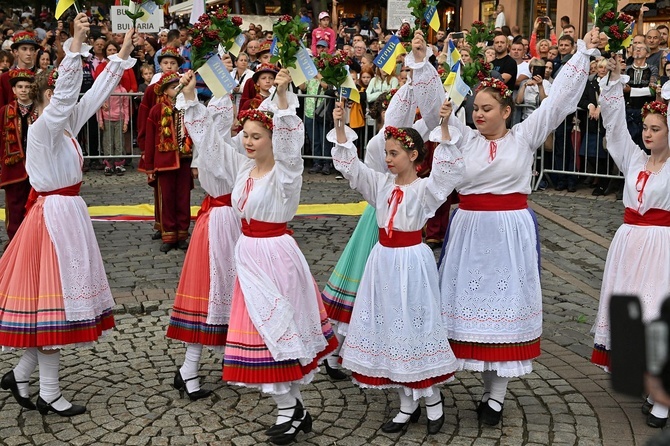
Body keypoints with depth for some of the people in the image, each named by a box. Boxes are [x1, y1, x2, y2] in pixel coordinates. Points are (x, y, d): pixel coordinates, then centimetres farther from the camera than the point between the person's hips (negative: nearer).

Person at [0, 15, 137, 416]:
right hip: (54, 216, -9)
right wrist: (76, 44, -37)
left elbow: (97, 93, 11)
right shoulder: (42, 127, -14)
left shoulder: (67, 124, 9)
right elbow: (64, 95, -31)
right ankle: (49, 394, 7)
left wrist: (124, 53, 10)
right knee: (53, 299, -3)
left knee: (63, 294, 14)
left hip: (70, 214, 9)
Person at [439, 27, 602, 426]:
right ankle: (490, 389, 16)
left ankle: (496, 395, 10)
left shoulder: (525, 136, 3)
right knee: (473, 303, 3)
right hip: (470, 231, 2)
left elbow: (559, 99, 1)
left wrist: (584, 54, -1)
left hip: (512, 233, -1)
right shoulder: (465, 138, 6)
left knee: (507, 304, 3)